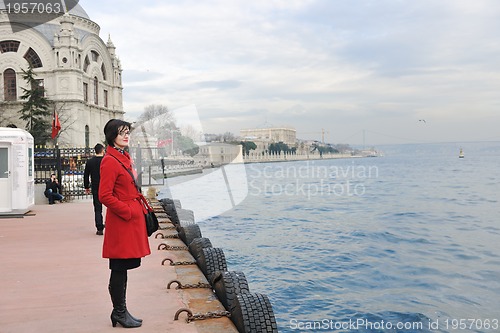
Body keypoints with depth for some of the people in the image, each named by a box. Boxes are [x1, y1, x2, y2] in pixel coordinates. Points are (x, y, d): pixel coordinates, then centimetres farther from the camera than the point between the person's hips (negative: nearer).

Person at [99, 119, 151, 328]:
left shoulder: (125, 158, 15)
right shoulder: (110, 161, -15)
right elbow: (105, 196, -19)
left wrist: (139, 209, 13)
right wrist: (127, 211, -16)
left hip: (132, 220, 9)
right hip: (121, 222, -9)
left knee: (122, 269, 15)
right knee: (119, 269, 2)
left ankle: (120, 312, 26)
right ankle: (119, 313, 16)